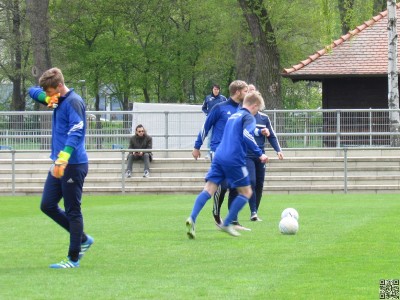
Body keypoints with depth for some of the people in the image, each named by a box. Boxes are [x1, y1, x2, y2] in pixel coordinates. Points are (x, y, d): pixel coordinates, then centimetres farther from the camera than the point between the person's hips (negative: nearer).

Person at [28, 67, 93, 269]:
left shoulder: (73, 102, -16)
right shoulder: (59, 100, 11)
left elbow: (76, 132, -27)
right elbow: (33, 91, 20)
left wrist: (62, 159, -37)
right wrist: (47, 98, -3)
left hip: (74, 165, -10)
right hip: (59, 165, 10)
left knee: (72, 211, -3)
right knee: (47, 205, 11)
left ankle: (74, 258, 4)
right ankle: (83, 239, 22)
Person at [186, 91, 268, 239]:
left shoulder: (233, 116, 24)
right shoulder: (249, 117, -1)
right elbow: (247, 136, -17)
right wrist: (260, 154, -13)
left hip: (219, 156, 7)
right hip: (234, 160, -7)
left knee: (208, 189, -2)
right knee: (246, 192, 8)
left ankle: (192, 218, -24)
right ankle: (226, 224, 2)